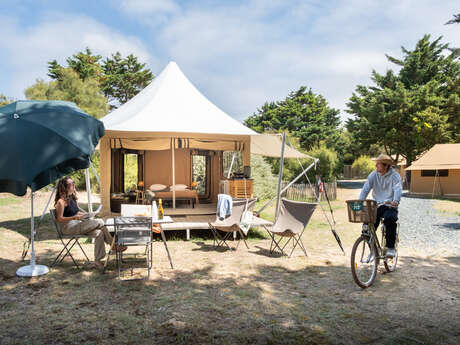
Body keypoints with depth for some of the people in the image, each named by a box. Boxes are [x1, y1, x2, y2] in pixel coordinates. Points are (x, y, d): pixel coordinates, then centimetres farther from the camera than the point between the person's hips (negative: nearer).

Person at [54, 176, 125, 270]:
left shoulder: (73, 198, 16)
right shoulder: (61, 201, -10)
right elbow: (59, 219, -14)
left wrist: (84, 214, 6)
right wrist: (74, 217, -25)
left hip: (78, 225, 8)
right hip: (68, 228, -8)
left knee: (99, 233, -16)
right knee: (100, 222, -21)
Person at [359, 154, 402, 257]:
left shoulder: (394, 175, -4)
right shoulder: (373, 175, 5)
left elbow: (398, 189, -19)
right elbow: (365, 189, -1)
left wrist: (395, 201, -40)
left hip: (390, 206, -3)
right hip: (376, 206, 3)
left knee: (390, 219, -33)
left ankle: (390, 247, -16)